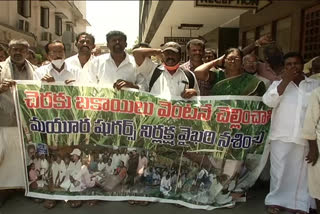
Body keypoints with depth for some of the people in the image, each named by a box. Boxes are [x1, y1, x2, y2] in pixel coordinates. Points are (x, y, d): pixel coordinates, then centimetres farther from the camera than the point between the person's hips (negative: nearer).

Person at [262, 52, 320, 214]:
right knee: (279, 170, 7)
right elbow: (269, 101, -9)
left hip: (305, 138, 1)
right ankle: (276, 200, 21)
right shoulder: (278, 83, 9)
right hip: (281, 136, 0)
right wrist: (285, 80, -9)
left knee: (302, 172, 8)